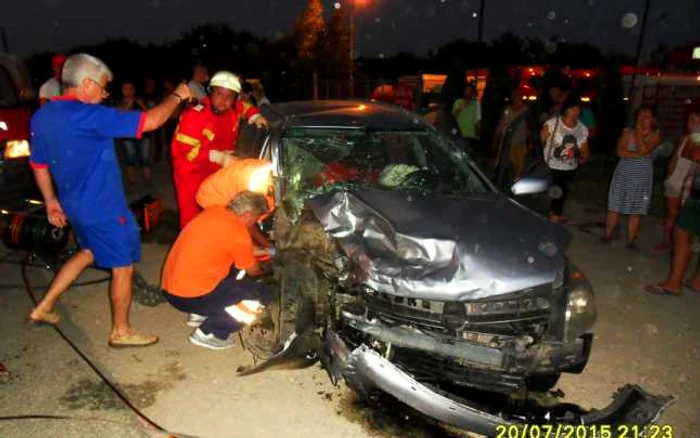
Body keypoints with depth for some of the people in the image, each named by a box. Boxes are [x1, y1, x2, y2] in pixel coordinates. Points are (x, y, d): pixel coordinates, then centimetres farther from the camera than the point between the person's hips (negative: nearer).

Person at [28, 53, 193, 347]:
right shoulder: (89, 115, -23)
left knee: (89, 252, 30)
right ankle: (121, 332, 21)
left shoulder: (41, 117, 4)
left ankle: (43, 308, 33)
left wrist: (51, 200, 23)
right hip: (104, 208, -9)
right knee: (123, 266, 7)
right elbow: (150, 121, -25)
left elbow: (39, 164, 13)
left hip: (74, 205, 9)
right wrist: (177, 96, -10)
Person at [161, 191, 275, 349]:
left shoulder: (215, 212, 7)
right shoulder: (238, 234, -14)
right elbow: (253, 271, 2)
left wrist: (254, 251, 29)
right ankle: (208, 332, -1)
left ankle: (199, 314, 21)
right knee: (265, 294, -5)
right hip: (190, 296, -9)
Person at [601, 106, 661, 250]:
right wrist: (639, 155, -16)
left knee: (636, 211, 1)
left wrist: (639, 134, -10)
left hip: (642, 177, 0)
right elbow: (620, 152, -10)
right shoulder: (628, 133, 2)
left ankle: (631, 240, 9)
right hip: (623, 174, 1)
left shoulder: (655, 136, 0)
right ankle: (607, 235, 15)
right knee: (615, 207, 3)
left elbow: (643, 150, -17)